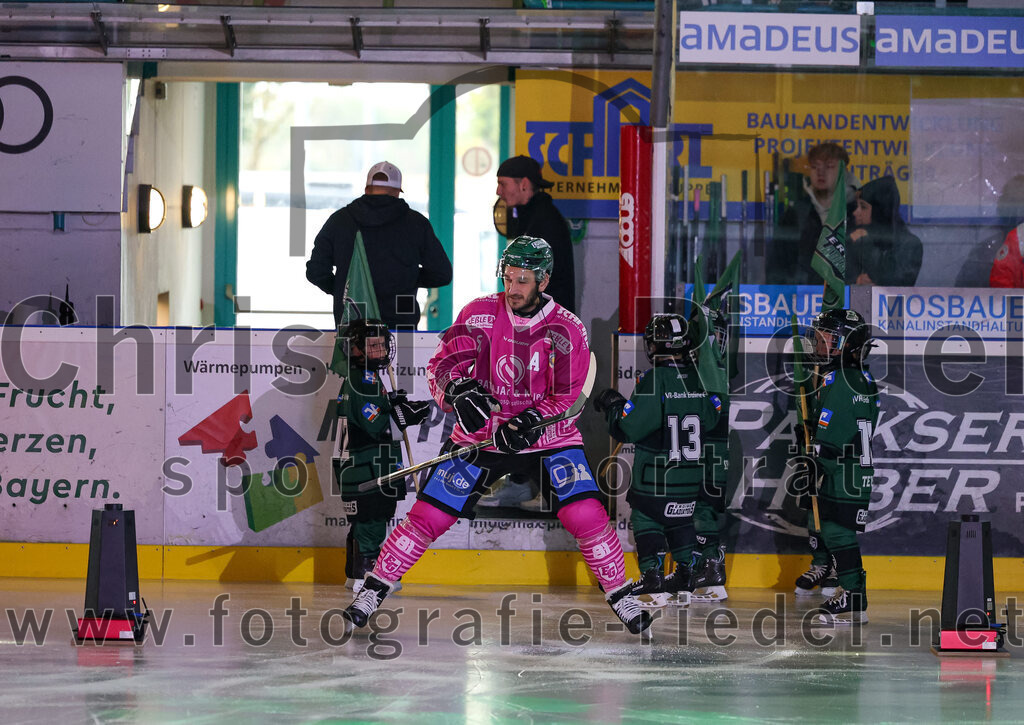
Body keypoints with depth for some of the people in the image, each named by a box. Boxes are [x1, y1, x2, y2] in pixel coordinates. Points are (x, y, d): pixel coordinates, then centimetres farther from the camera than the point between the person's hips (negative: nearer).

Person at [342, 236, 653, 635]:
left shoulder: (568, 330, -10)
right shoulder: (480, 313, -7)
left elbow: (567, 398, -10)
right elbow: (443, 364, -11)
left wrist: (531, 422, -27)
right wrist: (458, 390, -32)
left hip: (547, 434, -1)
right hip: (481, 432, 1)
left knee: (586, 516, -15)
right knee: (429, 515, -7)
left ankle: (621, 596, 3)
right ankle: (374, 589, 8)